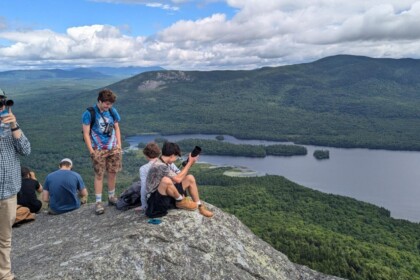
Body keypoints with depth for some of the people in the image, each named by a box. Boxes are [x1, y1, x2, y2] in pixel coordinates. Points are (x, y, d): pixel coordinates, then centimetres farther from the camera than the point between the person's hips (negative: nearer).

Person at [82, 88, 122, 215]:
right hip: (99, 150, -4)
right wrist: (91, 151, -12)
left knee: (113, 172, 9)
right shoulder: (89, 113, -10)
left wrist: (119, 145, 4)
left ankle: (111, 197, 26)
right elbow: (86, 133, -9)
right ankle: (98, 202, 7)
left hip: (113, 148, 4)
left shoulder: (112, 111, 3)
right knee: (99, 175, -1)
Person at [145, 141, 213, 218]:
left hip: (168, 194, 9)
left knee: (190, 178, 2)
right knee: (166, 180, -38)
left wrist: (189, 163, 2)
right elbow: (178, 179, -25)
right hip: (156, 198, -9)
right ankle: (180, 201, -12)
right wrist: (190, 163, -18)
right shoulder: (159, 165, -24)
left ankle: (200, 206, 6)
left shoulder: (166, 164, 5)